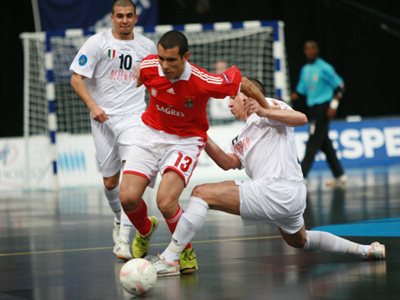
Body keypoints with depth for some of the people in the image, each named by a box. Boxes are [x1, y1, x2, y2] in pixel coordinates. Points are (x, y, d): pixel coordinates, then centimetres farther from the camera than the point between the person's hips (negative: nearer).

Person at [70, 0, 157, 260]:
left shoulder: (148, 47, 8)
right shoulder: (97, 43, -1)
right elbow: (76, 78, -2)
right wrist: (93, 106, -14)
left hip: (134, 116, 0)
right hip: (104, 117, 0)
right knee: (110, 181, 6)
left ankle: (123, 239, -22)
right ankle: (120, 219, 37)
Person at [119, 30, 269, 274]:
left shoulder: (204, 82, -27)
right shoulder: (148, 67, -17)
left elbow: (243, 83, -10)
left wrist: (267, 109, 4)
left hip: (185, 141, -4)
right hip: (151, 135, 4)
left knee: (166, 201, -25)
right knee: (128, 197, -10)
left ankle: (186, 251, 4)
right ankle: (145, 230, 27)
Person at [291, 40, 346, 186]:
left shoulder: (324, 68, -8)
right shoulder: (305, 69, 13)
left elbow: (340, 86, -6)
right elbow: (300, 90, 17)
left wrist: (334, 105, -14)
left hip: (323, 108, -8)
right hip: (312, 108, 8)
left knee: (313, 142, -10)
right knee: (324, 143, 9)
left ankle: (302, 176, -13)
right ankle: (339, 175, 16)